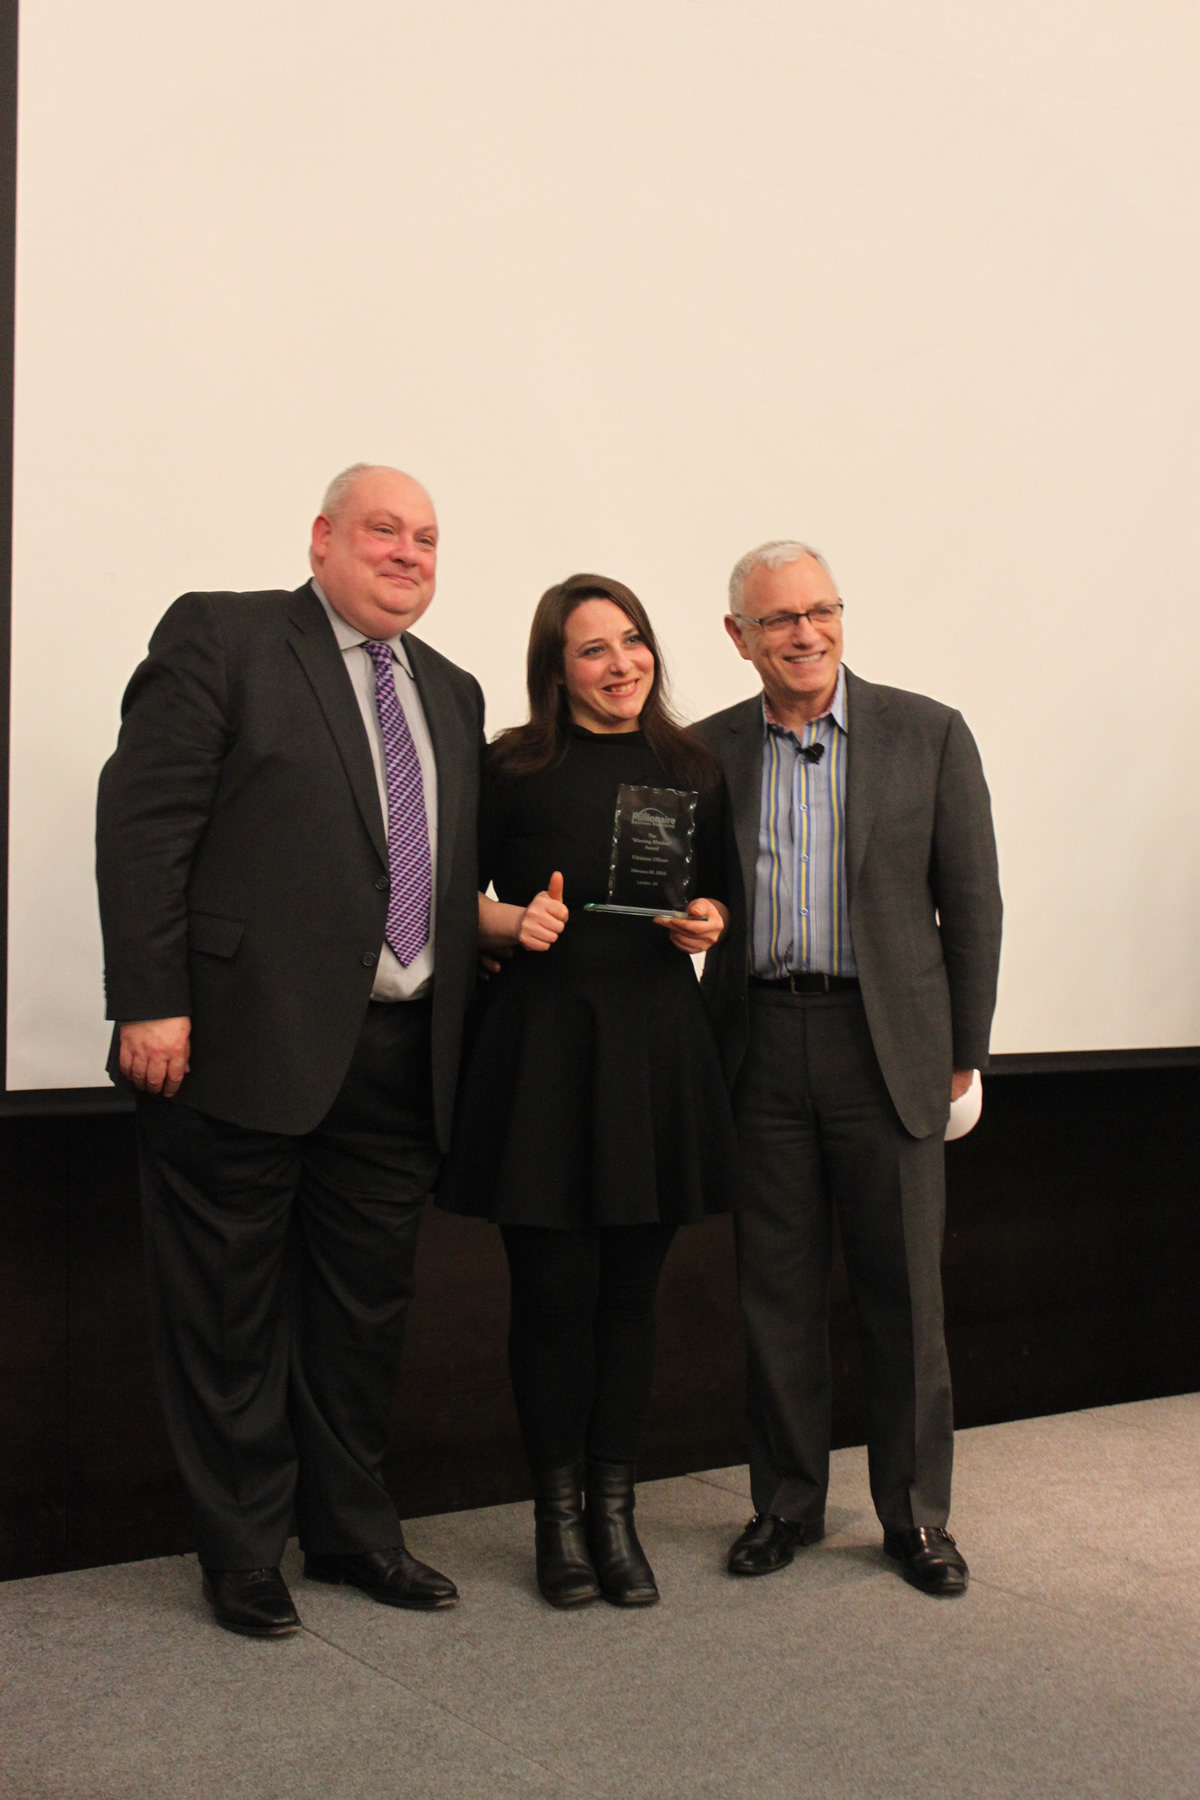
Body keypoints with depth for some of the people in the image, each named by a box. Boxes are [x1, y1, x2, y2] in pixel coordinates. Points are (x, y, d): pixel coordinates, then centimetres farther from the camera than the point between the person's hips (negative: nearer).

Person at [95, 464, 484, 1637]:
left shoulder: (451, 692, 18)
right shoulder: (219, 638, -2)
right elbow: (141, 821, -10)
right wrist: (151, 1001, -16)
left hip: (398, 1057, 6)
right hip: (247, 1046, -6)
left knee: (365, 1313, 15)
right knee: (230, 1316, 6)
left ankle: (353, 1531, 31)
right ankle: (243, 1555, 22)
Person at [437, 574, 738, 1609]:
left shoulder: (692, 771, 11)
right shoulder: (514, 770, 1)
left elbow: (721, 895, 20)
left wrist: (709, 923, -1)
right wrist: (515, 922, -13)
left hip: (659, 1042, 3)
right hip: (544, 1042, -3)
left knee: (631, 1291, 8)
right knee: (554, 1292, 0)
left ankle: (615, 1511, 20)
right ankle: (559, 1513, 17)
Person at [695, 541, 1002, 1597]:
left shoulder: (928, 736, 2)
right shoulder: (708, 752, 7)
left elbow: (971, 904, 3)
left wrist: (963, 1054, 1)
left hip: (886, 1045, -1)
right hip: (761, 1048, 2)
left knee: (905, 1292, 4)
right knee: (777, 1291, 8)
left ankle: (916, 1513, 19)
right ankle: (787, 1503, 23)